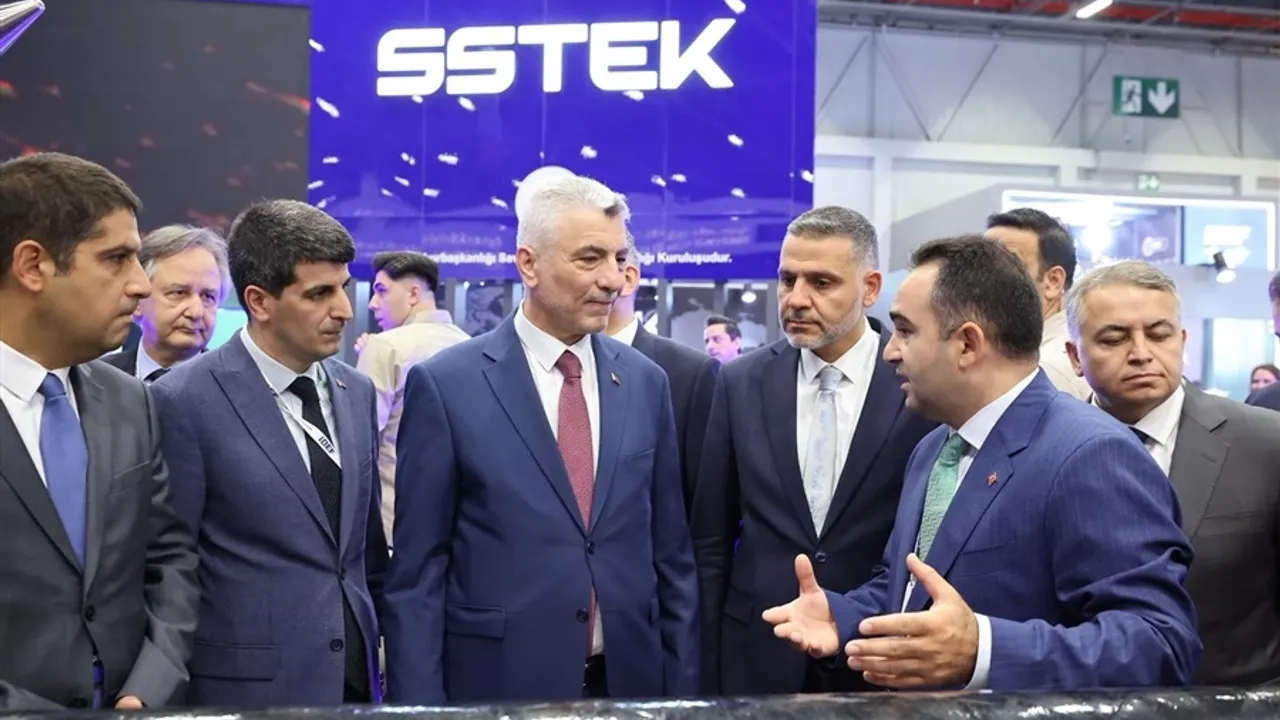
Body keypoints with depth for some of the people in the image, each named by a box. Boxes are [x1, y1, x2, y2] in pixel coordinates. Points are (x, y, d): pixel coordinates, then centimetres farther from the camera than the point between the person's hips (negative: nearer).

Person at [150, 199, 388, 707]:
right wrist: (174, 685, -5)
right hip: (248, 685, -5)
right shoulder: (185, 401, -12)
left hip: (355, 677, 5)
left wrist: (381, 653, 14)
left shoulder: (357, 392, 5)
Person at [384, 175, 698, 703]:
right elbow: (416, 570, -6)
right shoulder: (445, 384, -8)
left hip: (631, 681, 4)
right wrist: (418, 701, -8)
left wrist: (682, 688, 6)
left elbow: (672, 556, 7)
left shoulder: (646, 383, 3)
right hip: (498, 684, -3)